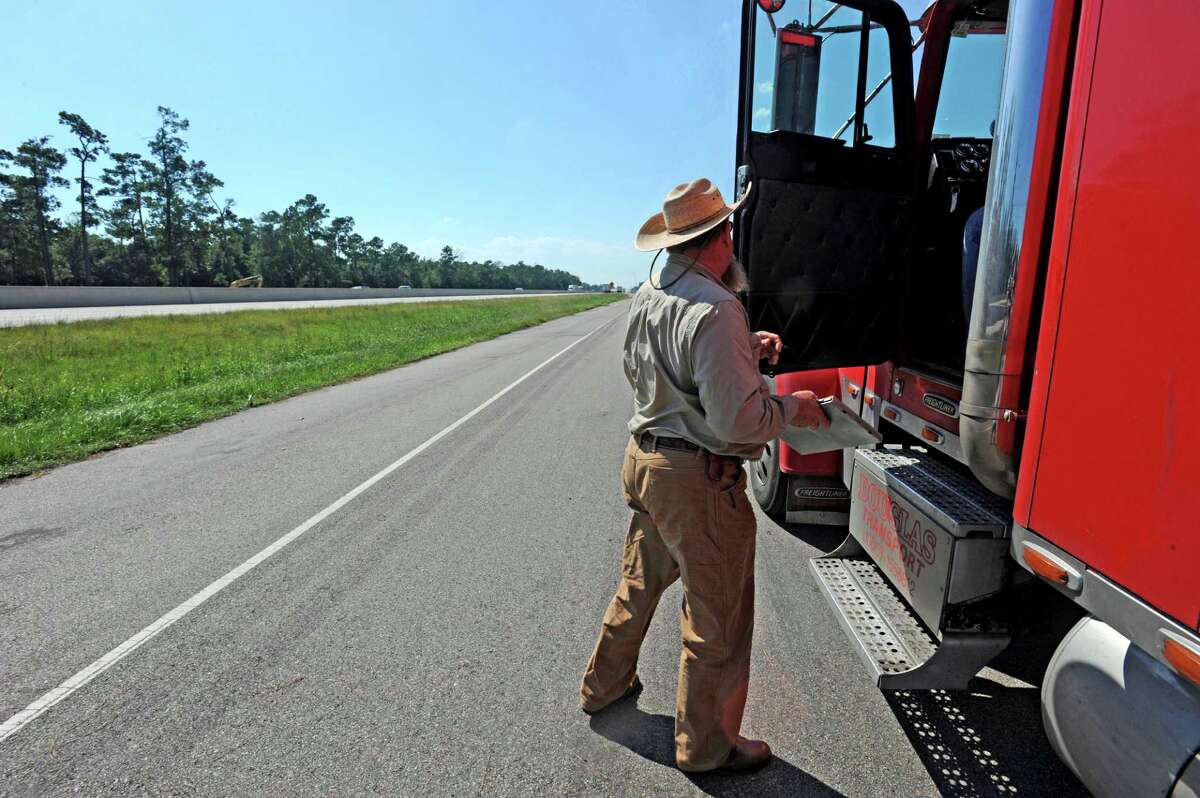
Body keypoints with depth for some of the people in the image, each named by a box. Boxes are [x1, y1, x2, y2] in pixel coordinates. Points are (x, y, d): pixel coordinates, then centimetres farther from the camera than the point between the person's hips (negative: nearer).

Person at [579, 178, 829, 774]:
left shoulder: (646, 297, 6)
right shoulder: (716, 309, -23)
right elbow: (737, 419, -25)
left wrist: (745, 351, 11)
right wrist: (792, 409, -7)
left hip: (643, 458, 9)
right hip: (699, 479, -9)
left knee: (640, 582, 27)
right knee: (717, 618, 10)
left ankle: (605, 685, 48)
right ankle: (707, 746, 30)